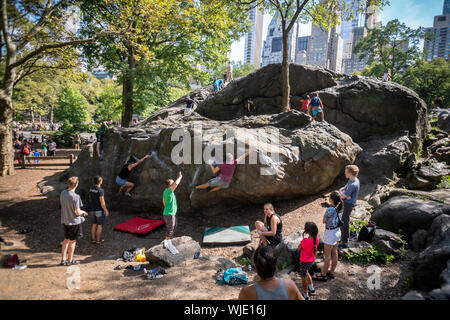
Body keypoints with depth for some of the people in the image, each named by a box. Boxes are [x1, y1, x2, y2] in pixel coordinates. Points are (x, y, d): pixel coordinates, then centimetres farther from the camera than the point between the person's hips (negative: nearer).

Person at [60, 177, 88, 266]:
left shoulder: (63, 193, 0)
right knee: (72, 241, 9)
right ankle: (70, 260, 21)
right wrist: (83, 212, 2)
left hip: (64, 221, 7)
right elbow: (77, 212, -22)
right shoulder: (75, 197, -24)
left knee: (66, 239, 21)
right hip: (74, 221, -7)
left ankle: (63, 259, 26)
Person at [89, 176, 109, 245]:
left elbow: (90, 199, 13)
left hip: (93, 210, 7)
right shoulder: (100, 190, -23)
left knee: (94, 225, 16)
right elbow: (102, 202, -22)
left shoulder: (91, 189, 2)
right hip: (100, 210, -7)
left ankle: (93, 239, 24)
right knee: (100, 226, 5)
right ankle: (98, 240, 12)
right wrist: (106, 210, -13)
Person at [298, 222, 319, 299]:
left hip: (305, 261, -7)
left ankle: (305, 295, 30)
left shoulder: (305, 240, -34)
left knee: (304, 277, 14)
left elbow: (299, 248, -16)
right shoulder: (316, 238, -13)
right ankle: (312, 289, 45)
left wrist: (303, 237, -19)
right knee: (306, 273, 32)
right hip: (312, 260, 7)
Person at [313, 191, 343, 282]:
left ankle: (323, 275, 18)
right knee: (334, 253, 19)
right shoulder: (338, 207, -4)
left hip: (330, 232, -8)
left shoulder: (330, 210, -28)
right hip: (337, 231, 8)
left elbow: (324, 221, -13)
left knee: (327, 255, 5)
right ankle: (331, 273, 33)